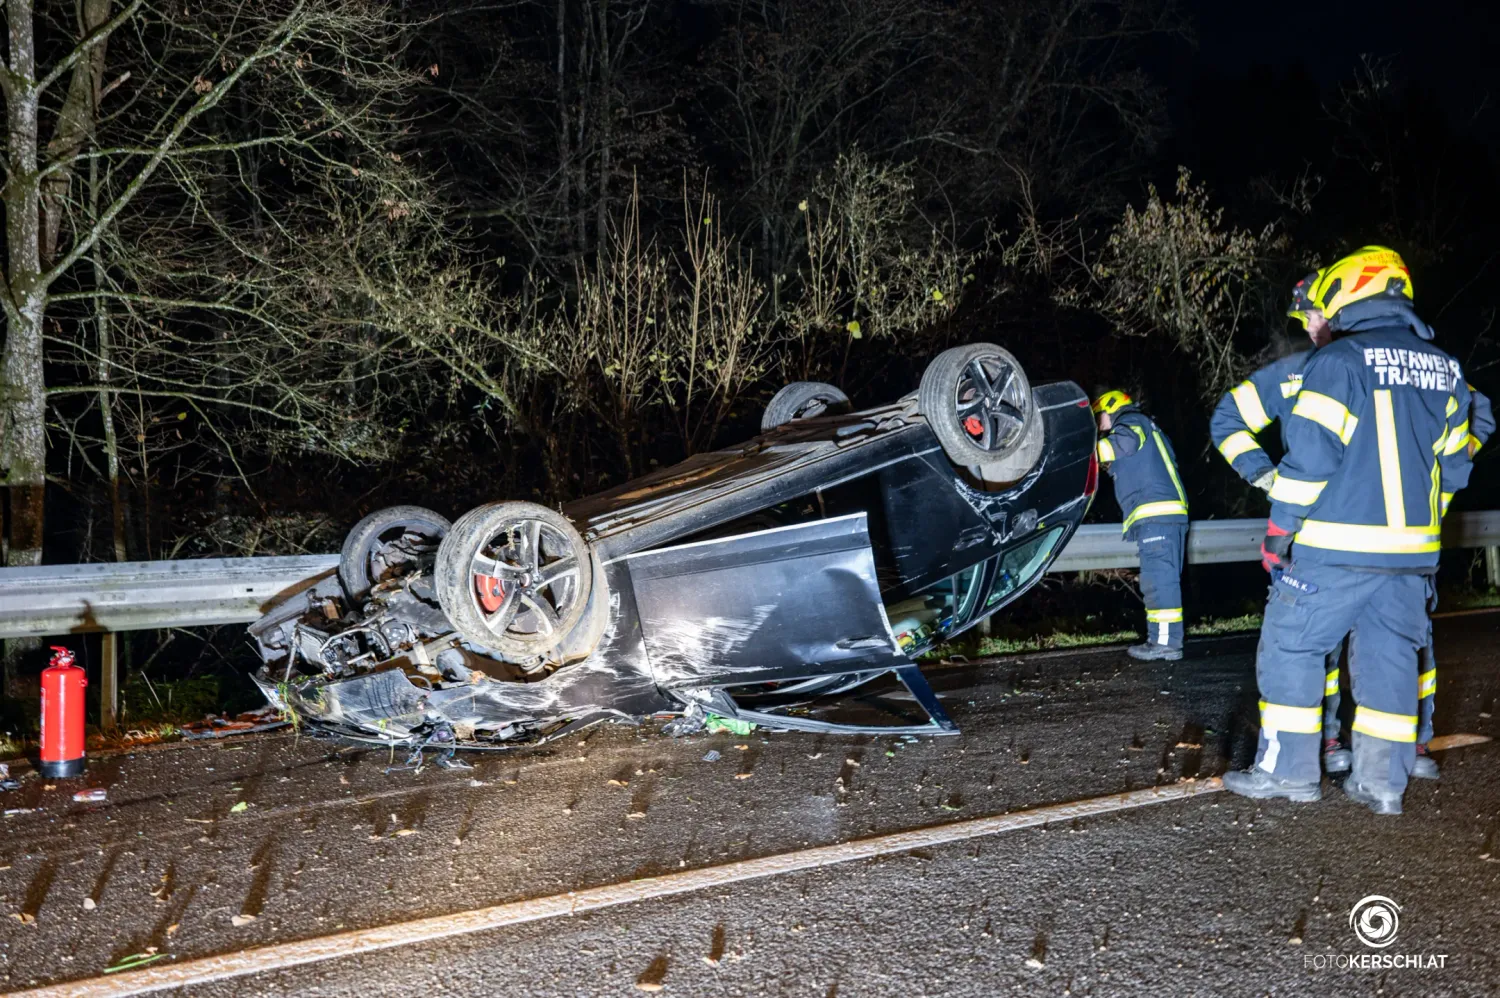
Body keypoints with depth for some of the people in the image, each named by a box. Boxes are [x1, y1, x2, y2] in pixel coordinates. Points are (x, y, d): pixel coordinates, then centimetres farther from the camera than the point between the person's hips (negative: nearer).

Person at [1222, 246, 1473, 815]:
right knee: (1389, 655, 12)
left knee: (1291, 644, 4)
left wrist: (1280, 528, -7)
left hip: (1339, 545, -6)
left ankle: (1287, 769, 7)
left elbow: (1309, 455, -15)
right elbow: (1453, 465, 16)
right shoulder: (1444, 369, 12)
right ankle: (1382, 780, 14)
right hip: (1412, 549, 7)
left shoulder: (1339, 361, -9)